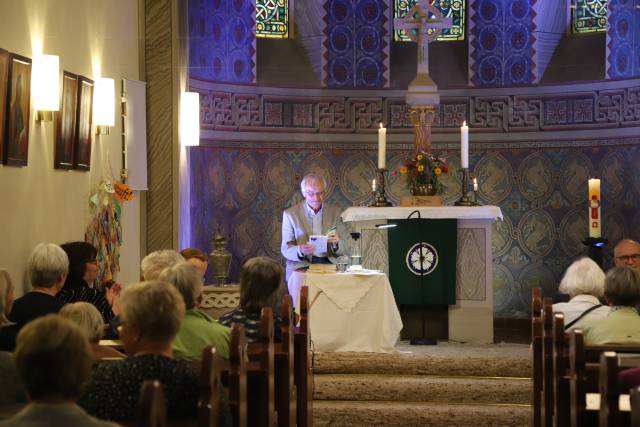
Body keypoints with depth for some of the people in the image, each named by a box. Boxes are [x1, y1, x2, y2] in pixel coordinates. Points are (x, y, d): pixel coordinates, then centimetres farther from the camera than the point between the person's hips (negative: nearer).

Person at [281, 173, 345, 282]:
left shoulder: (335, 211, 11)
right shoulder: (290, 214, 4)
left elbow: (341, 251, 11)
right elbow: (285, 249, 2)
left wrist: (336, 243, -13)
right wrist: (300, 250, -20)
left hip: (329, 263, 2)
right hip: (301, 265, -2)